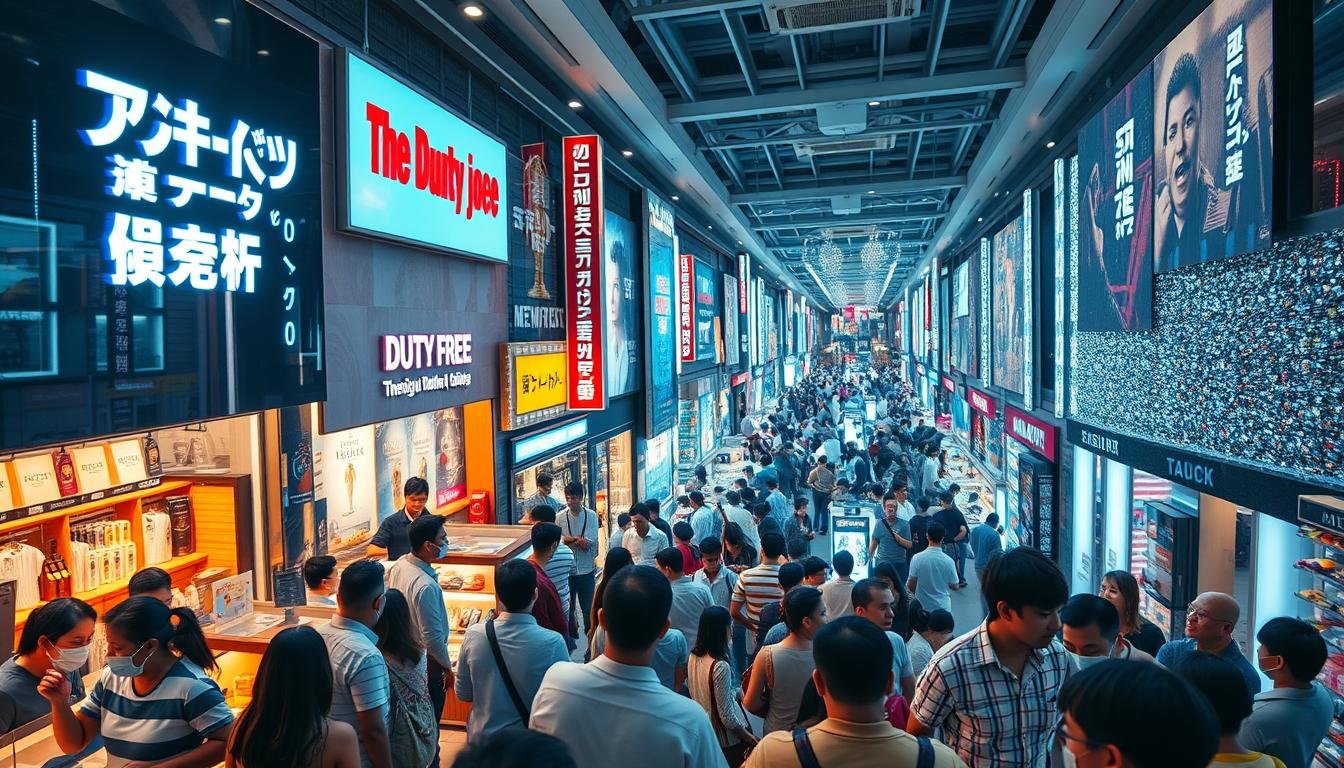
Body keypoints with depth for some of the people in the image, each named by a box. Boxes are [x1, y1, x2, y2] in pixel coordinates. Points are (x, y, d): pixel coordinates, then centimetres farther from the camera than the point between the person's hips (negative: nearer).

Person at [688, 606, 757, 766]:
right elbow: (726, 715, -24)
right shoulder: (720, 666, -30)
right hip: (728, 739, -7)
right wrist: (750, 738, -11)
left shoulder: (693, 657, -7)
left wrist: (737, 692, 12)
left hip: (704, 731, 7)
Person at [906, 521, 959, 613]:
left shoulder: (917, 558, -14)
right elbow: (955, 586, -1)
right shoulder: (948, 561, -12)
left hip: (922, 606, 0)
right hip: (943, 607, 1)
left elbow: (911, 585, -8)